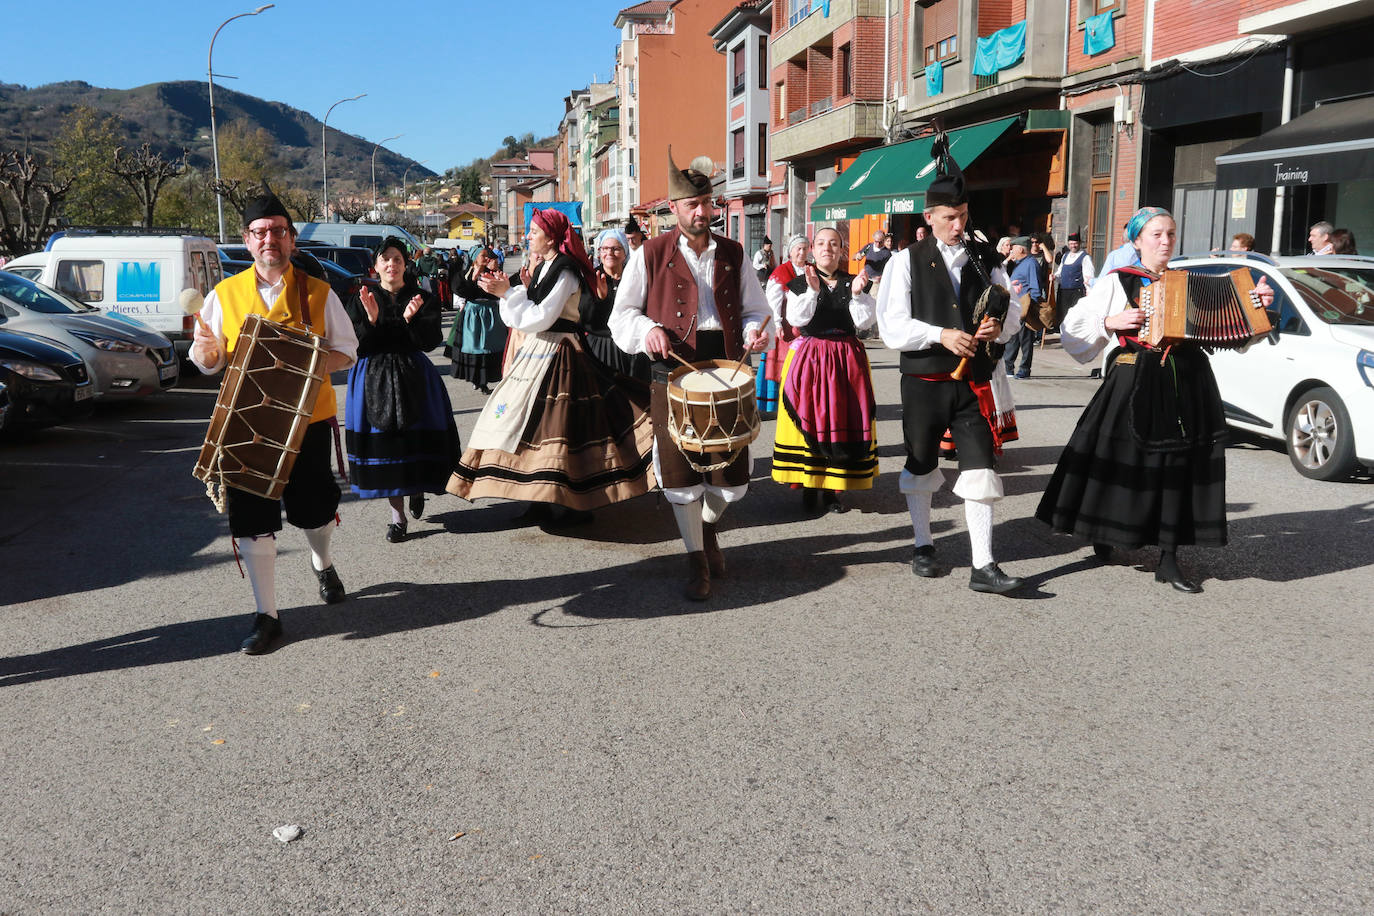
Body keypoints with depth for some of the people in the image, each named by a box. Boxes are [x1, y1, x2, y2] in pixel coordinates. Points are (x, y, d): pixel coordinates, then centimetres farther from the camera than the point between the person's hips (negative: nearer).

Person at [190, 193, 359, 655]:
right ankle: (266, 615, 9)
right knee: (251, 518, -1)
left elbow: (347, 352, 4)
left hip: (308, 420, 0)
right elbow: (209, 362, 7)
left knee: (315, 507, 12)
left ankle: (323, 564, 46)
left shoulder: (318, 292, 2)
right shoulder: (225, 294, 4)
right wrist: (206, 348, -17)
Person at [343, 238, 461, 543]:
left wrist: (411, 319, -21)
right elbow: (353, 345, -3)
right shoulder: (359, 300, 5)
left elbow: (431, 341, -5)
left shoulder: (423, 299, 4)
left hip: (413, 377, 0)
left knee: (418, 437, -3)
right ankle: (397, 514, 6)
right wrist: (371, 320, -18)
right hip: (373, 378, 0)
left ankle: (418, 489, 30)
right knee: (382, 441, -2)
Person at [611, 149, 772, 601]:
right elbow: (622, 313, 5)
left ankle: (709, 526, 37)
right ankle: (697, 560, 18)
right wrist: (647, 330, -16)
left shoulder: (732, 254, 12)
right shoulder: (651, 254, 3)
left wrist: (755, 331, -7)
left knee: (732, 475, 4)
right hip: (674, 369, -2)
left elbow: (755, 309, 16)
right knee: (680, 470, 1)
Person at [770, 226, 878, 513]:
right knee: (809, 421, -2)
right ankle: (808, 486, 10)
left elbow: (864, 322, -2)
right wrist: (812, 291, -22)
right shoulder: (799, 283, 4)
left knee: (842, 421, 2)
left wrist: (857, 294, -17)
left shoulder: (853, 283, 8)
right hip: (809, 358, -2)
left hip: (847, 360, 2)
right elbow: (797, 319, -11)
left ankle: (831, 488, 11)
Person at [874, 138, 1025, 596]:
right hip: (923, 382, -1)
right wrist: (941, 335, -21)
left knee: (980, 469, -5)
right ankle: (923, 546, 33)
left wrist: (998, 327, -13)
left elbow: (1012, 313, 11)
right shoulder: (908, 261, -1)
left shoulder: (985, 259, 8)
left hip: (973, 383, 2)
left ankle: (983, 567, -1)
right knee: (920, 467, 13)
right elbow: (892, 327, -8)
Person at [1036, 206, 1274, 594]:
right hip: (1135, 383, -4)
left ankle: (1168, 560, 7)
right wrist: (1112, 322, -11)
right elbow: (1073, 328, 1)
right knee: (1123, 462, 0)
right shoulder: (1117, 282, 3)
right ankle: (1103, 537, 24)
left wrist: (1255, 304, 2)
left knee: (1180, 464, 2)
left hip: (1186, 384, 4)